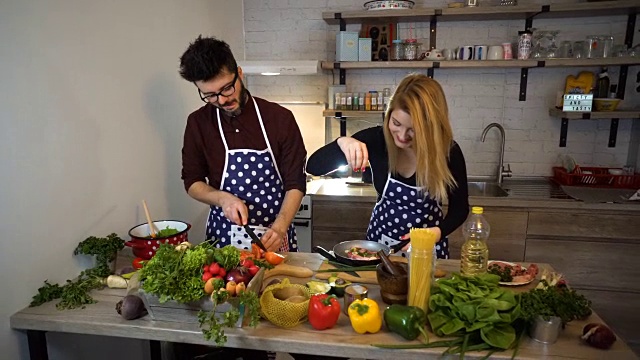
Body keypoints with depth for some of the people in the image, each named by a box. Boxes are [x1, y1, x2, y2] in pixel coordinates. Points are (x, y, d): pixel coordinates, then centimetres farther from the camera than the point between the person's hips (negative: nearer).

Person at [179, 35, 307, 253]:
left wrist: (279, 229, -21)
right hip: (223, 235, 2)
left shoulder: (279, 118, -9)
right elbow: (192, 182, 5)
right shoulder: (198, 123, -3)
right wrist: (222, 198, -13)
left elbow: (295, 184, -7)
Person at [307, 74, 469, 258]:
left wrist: (438, 232, -21)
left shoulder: (449, 152, -17)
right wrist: (341, 143, -34)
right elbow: (313, 166, -17)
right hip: (379, 243, 0)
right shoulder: (376, 139, -16)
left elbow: (460, 208, -2)